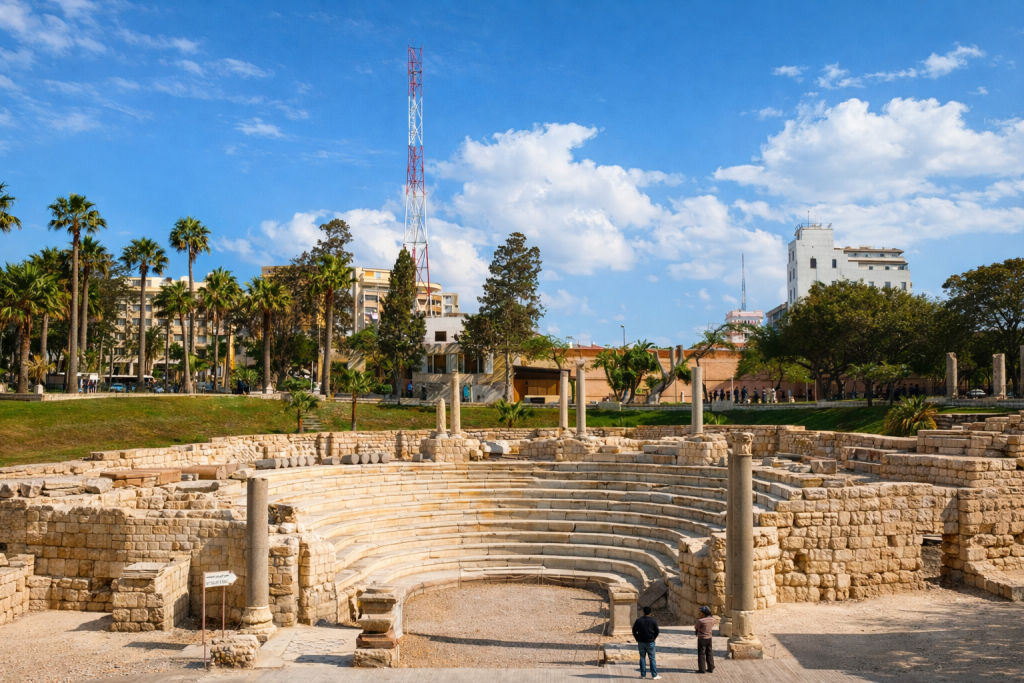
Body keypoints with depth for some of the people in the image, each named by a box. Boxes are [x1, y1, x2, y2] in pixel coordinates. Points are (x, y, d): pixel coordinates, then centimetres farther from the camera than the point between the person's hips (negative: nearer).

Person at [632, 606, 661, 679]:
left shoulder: (638, 621, -3)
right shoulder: (653, 621, -5)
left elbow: (634, 631, -1)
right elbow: (656, 631, 1)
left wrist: (637, 639, 11)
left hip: (641, 642, 1)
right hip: (650, 642, -1)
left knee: (642, 658, 9)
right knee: (652, 658, 4)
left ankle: (643, 675, 11)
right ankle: (654, 675, 5)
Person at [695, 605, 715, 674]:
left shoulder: (701, 621, -23)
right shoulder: (712, 619, -4)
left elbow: (695, 627, -7)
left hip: (702, 638, -6)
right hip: (709, 638, 6)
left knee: (701, 654, 3)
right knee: (709, 653, 15)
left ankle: (702, 669, 6)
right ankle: (711, 668, 21)